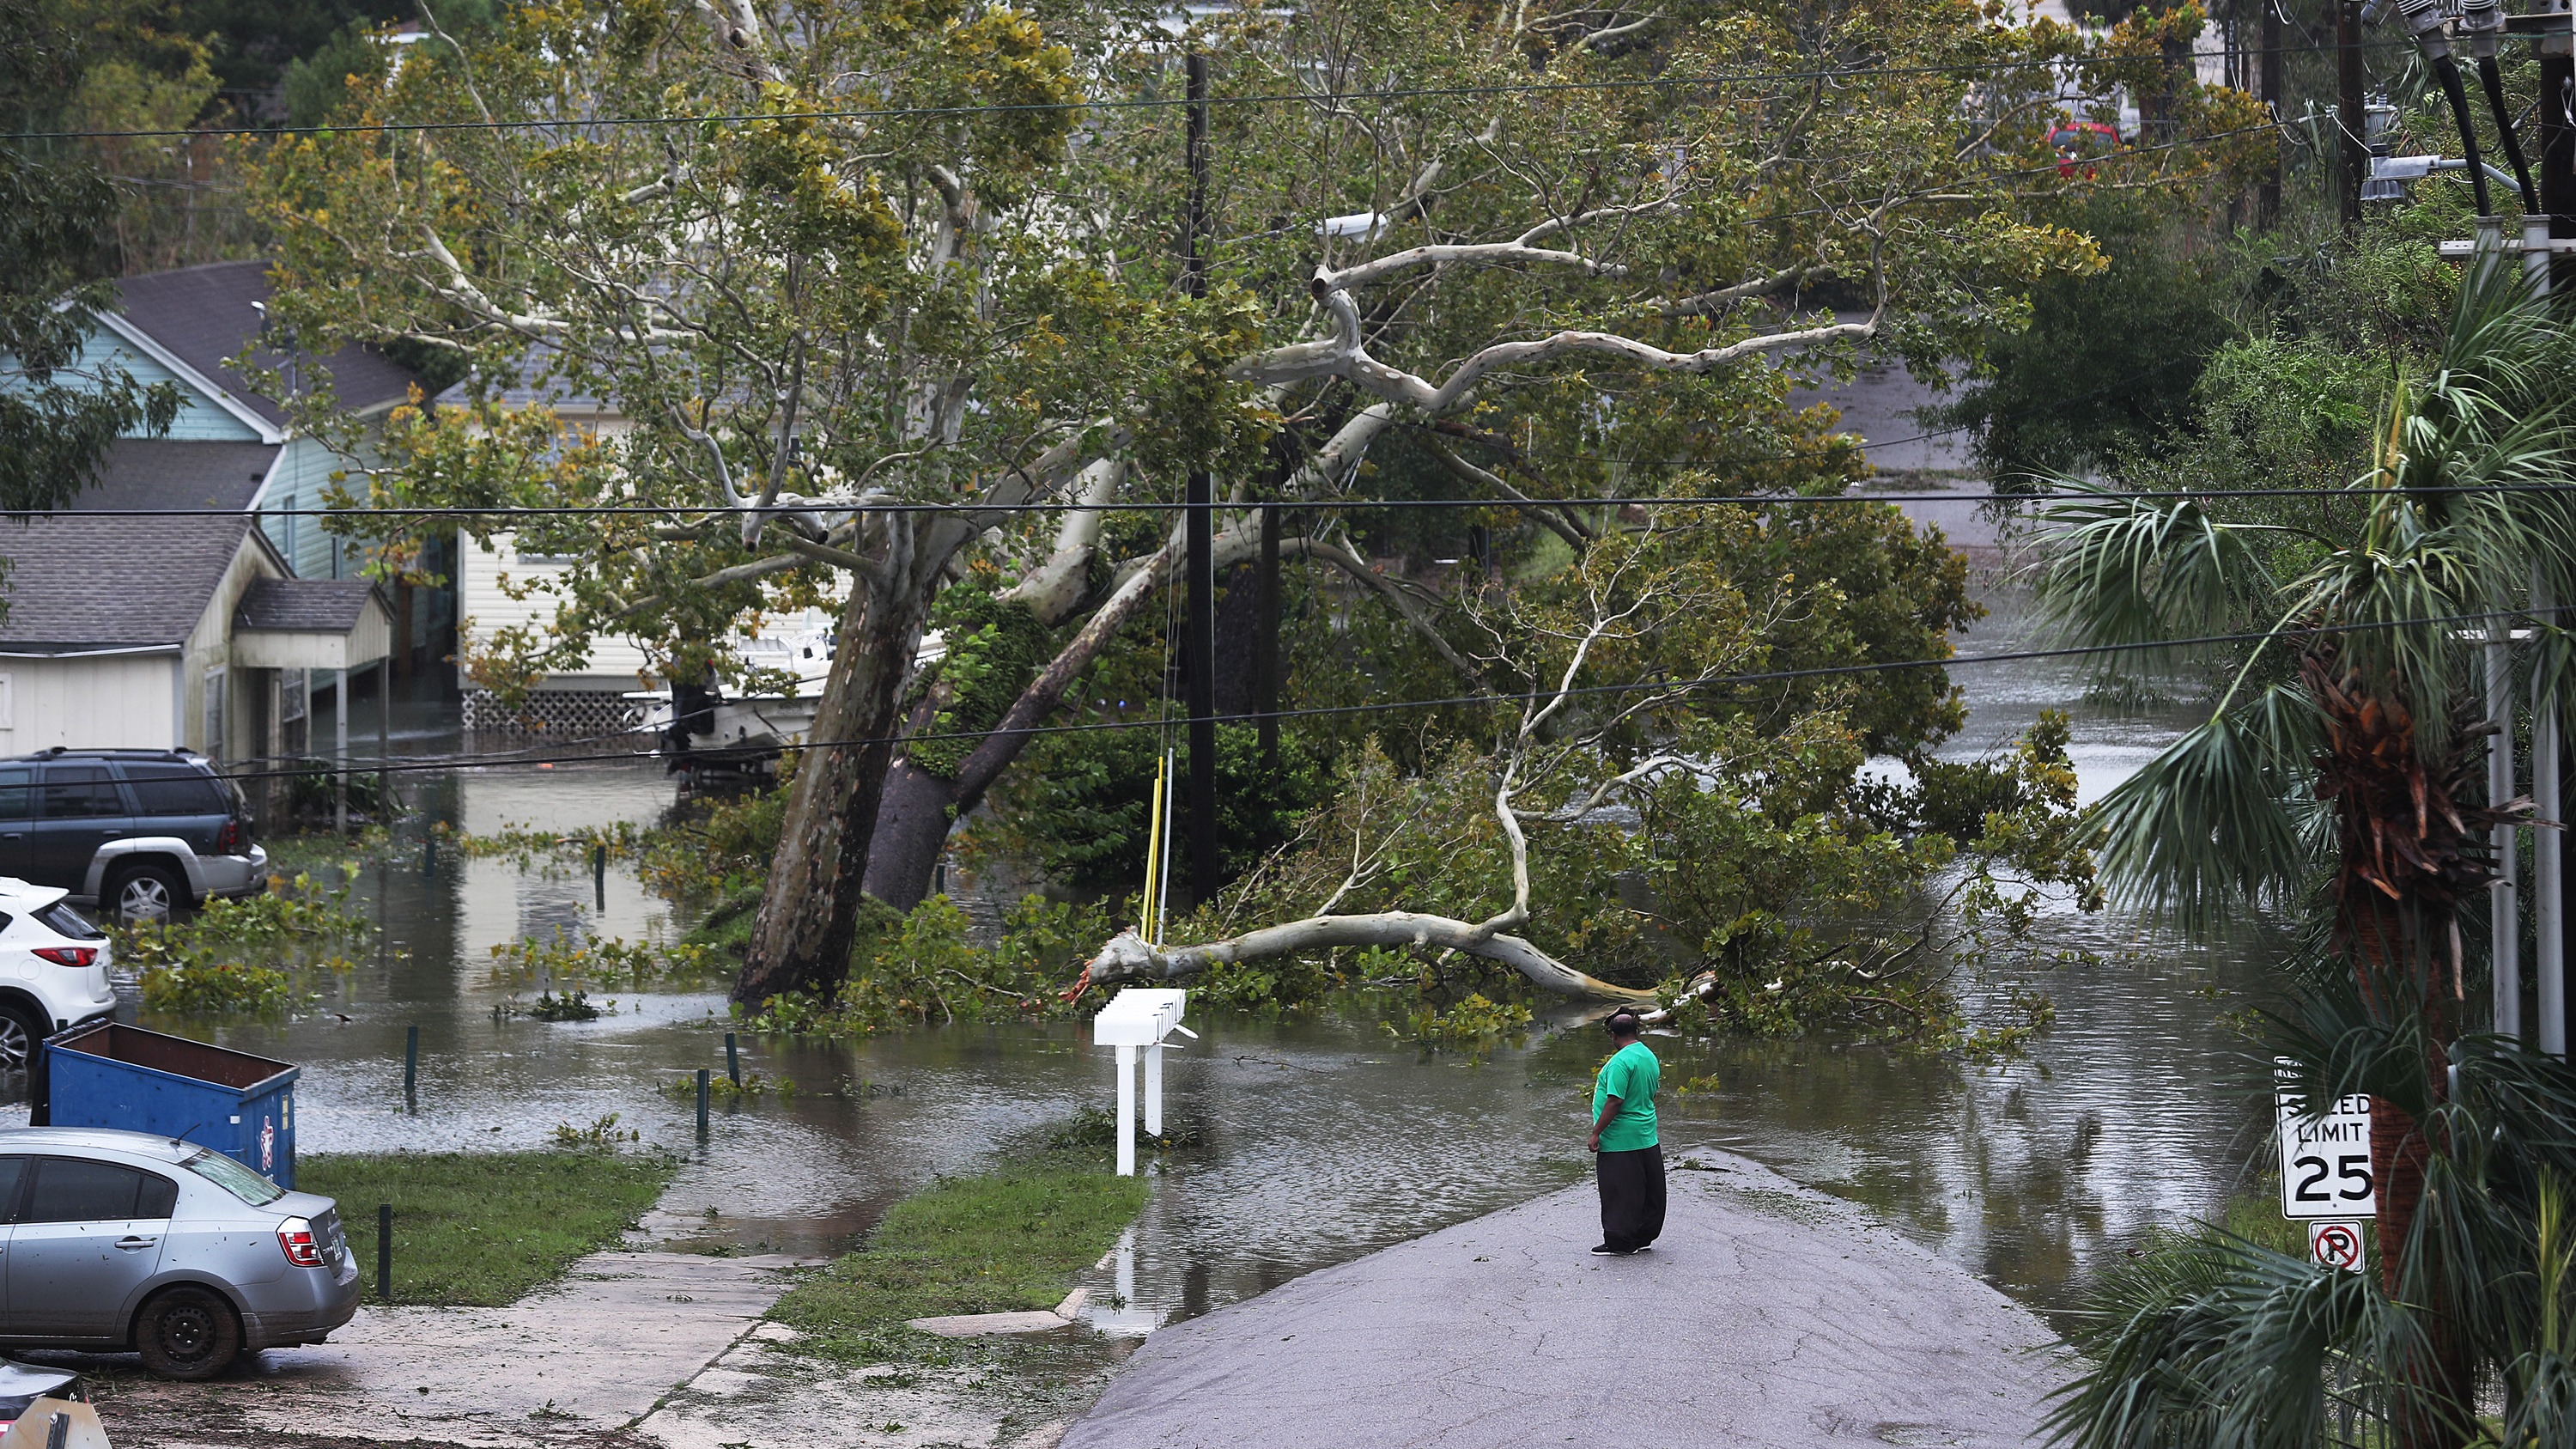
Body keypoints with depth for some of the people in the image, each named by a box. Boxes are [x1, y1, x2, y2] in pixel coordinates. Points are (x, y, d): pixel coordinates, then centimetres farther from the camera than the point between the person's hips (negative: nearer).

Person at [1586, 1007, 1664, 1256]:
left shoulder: (1621, 1061, -20)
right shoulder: (1650, 1058, 8)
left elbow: (1614, 1101, -24)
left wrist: (1596, 1132, -18)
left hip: (1620, 1140, -9)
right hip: (1647, 1139, 9)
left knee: (1618, 1194, 0)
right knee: (1647, 1192, 15)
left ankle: (1617, 1244, 6)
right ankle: (1644, 1237, 25)